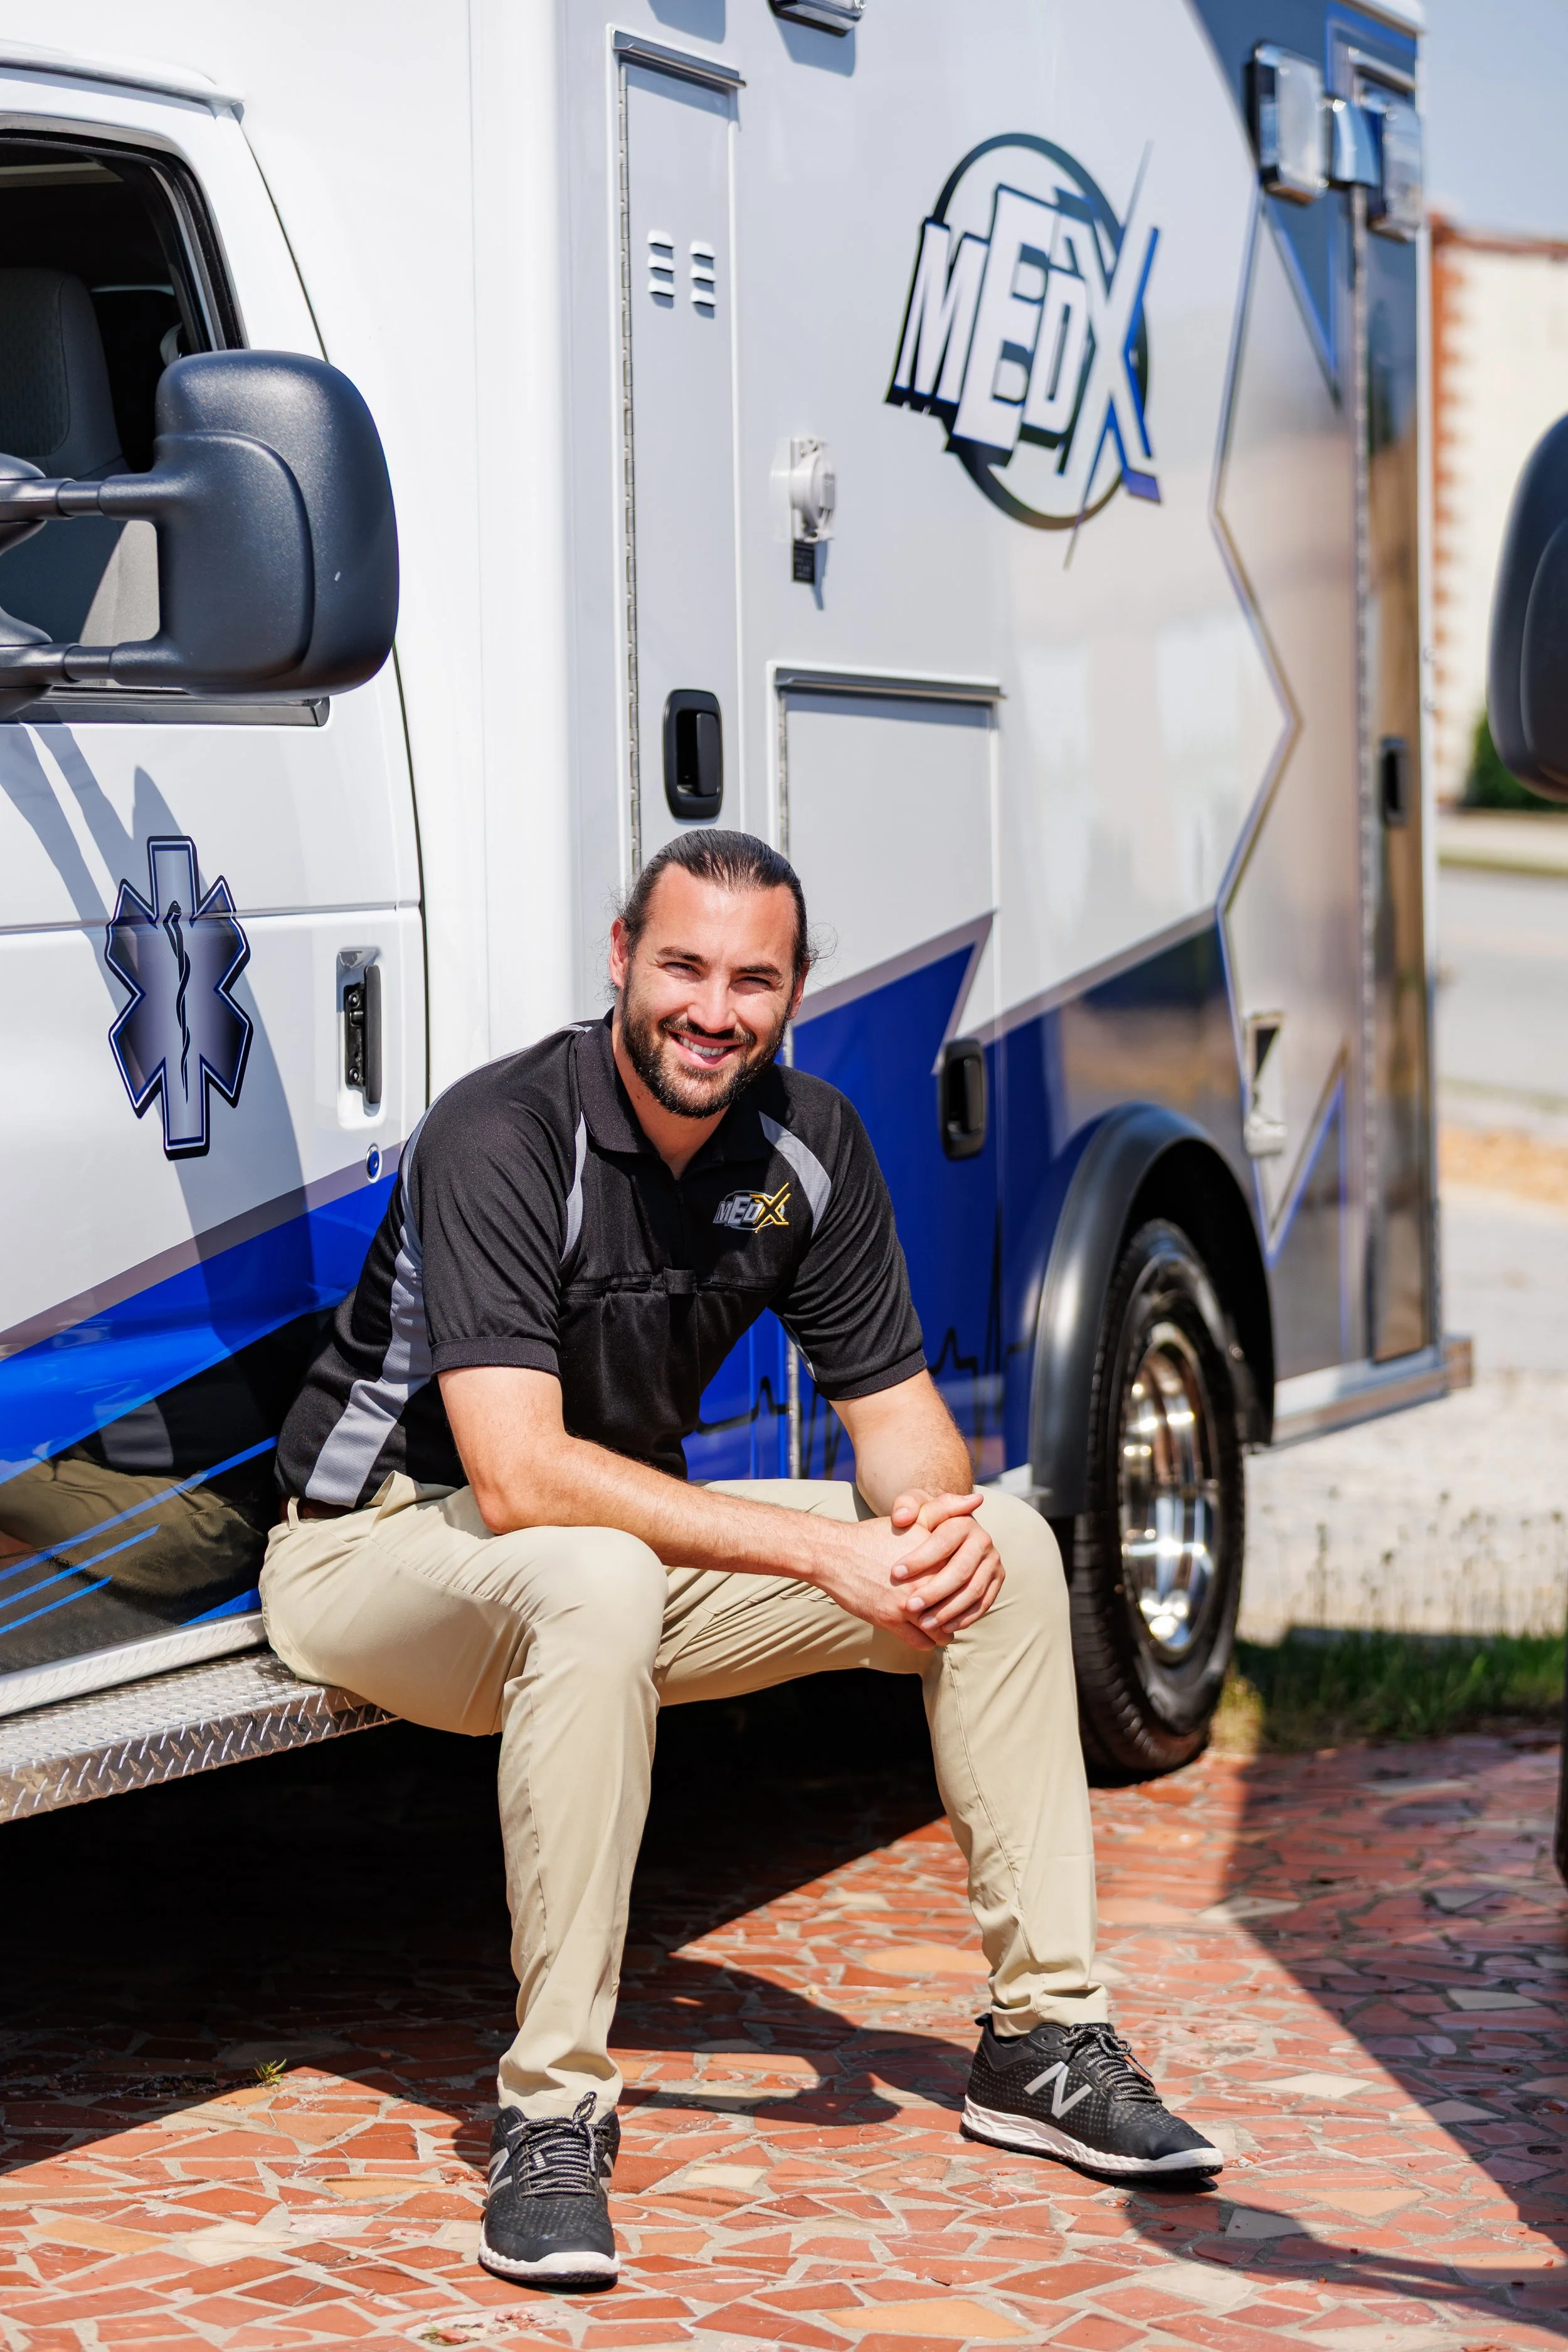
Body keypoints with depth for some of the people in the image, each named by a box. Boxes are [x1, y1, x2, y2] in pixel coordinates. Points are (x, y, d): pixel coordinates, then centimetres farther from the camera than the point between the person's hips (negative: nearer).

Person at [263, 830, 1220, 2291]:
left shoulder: (808, 1144, -4)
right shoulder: (497, 1139, -26)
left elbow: (895, 1404, 2)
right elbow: (518, 1478, -35)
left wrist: (938, 1513, -24)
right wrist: (824, 1549, -37)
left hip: (633, 1524, 7)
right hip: (383, 1540, -7)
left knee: (1007, 1549, -6)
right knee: (598, 1583, -41)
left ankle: (1043, 2037, 2)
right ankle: (552, 2116, -32)